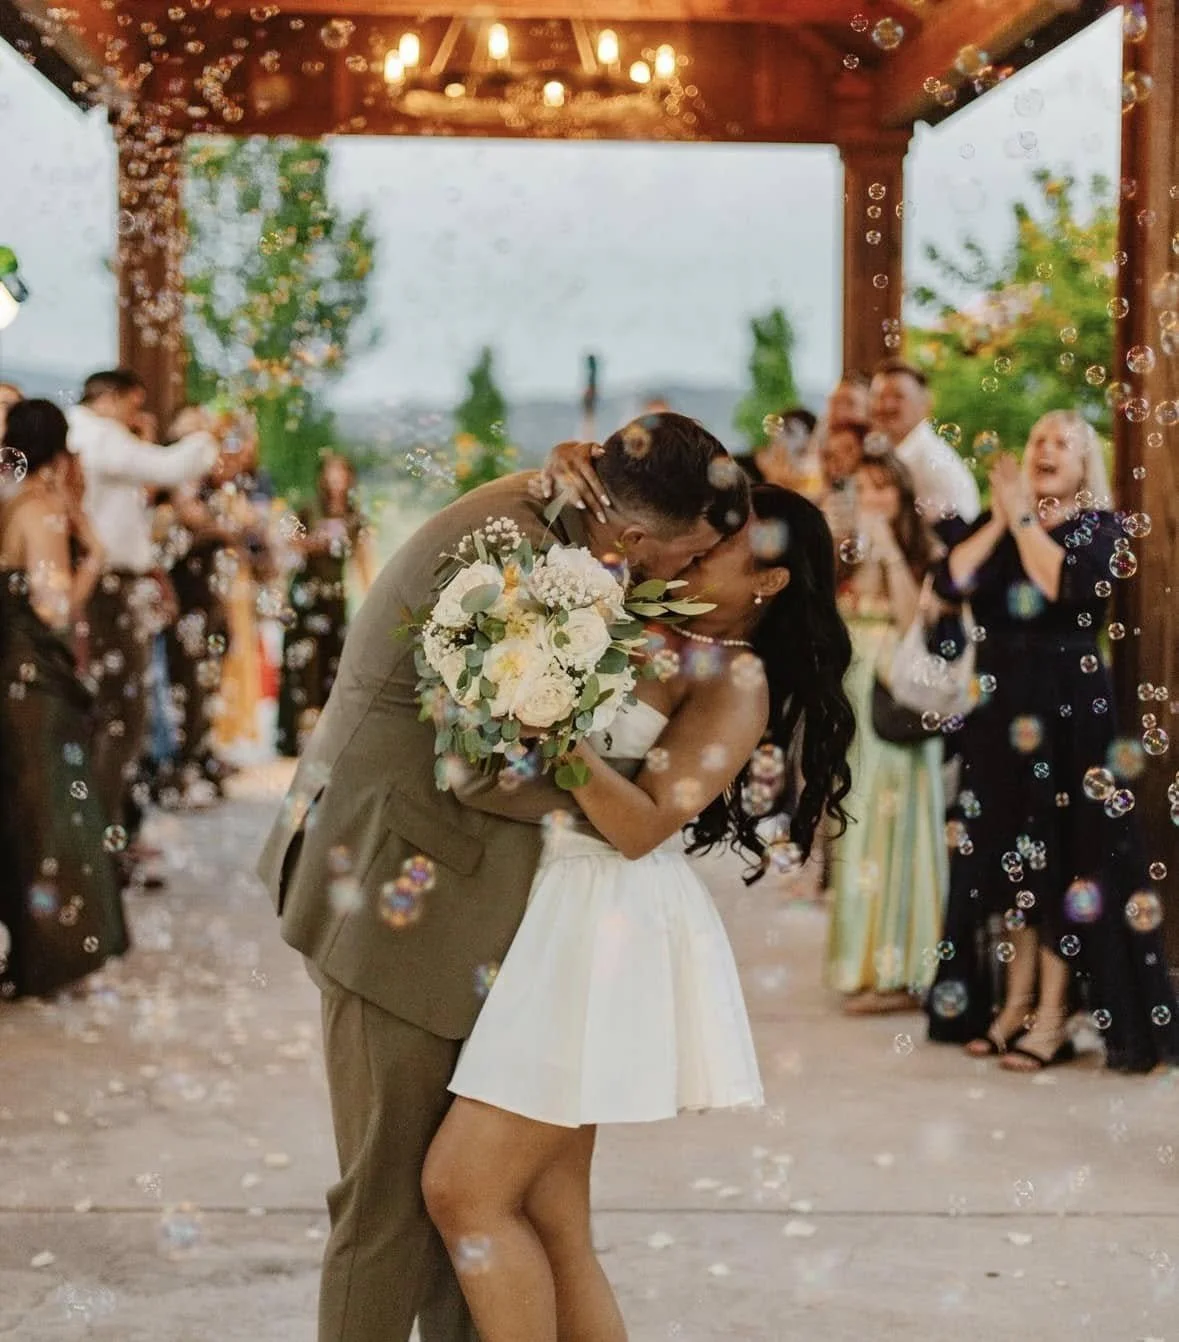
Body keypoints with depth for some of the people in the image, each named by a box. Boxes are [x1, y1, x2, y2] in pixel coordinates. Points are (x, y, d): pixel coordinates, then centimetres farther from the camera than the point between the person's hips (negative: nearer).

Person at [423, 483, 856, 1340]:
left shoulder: (738, 682, -5)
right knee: (547, 1217, 7)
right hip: (556, 905, 7)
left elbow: (643, 826, -13)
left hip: (609, 919, -7)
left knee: (465, 1190, -10)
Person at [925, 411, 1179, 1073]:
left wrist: (1025, 517, -14)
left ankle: (1053, 1015, -1)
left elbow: (1067, 584, -22)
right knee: (1009, 854, 8)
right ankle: (1016, 1000, 17)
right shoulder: (996, 524, 12)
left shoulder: (1101, 527, -3)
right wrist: (1000, 518, -7)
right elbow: (951, 582, -3)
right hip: (1002, 705, 5)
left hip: (1068, 707, -5)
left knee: (1062, 854, -4)